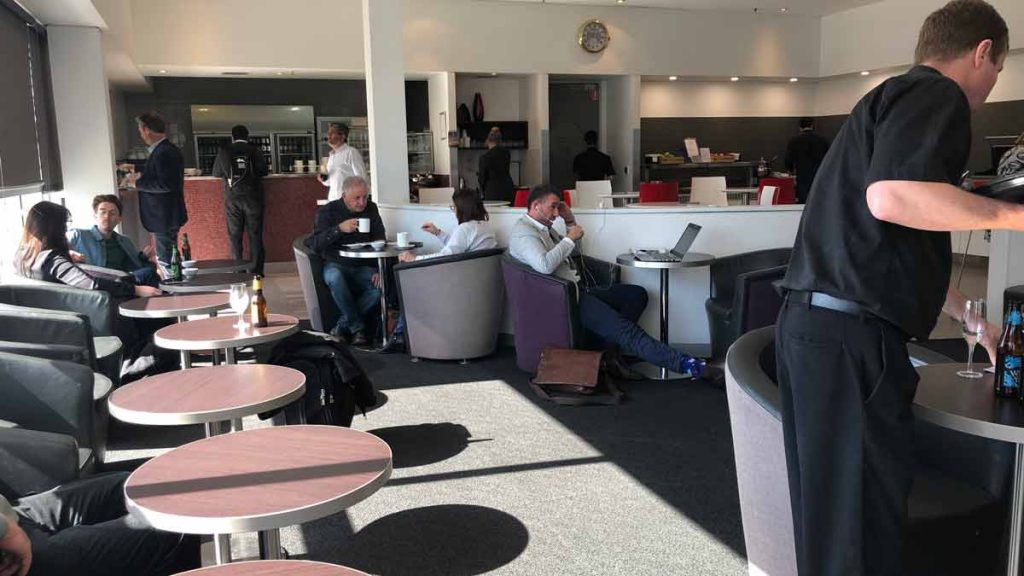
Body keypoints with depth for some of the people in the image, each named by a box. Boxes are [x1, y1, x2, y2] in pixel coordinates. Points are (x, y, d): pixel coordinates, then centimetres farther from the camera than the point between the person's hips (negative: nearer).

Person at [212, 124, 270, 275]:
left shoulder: (224, 152, 0)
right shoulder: (255, 151, -1)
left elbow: (216, 173, 10)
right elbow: (265, 171, 9)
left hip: (232, 199, 0)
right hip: (253, 198, 0)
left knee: (234, 236, 7)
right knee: (255, 235, 4)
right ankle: (256, 271, 3)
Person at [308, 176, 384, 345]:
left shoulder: (371, 209, 7)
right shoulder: (328, 211, -3)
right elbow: (315, 245, -14)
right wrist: (339, 229, -27)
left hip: (363, 267, 3)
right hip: (336, 265, -2)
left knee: (381, 285, -28)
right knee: (335, 277, -38)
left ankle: (344, 323, -13)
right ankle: (358, 328, -23)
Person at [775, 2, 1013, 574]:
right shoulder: (936, 94, -4)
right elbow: (892, 197, -26)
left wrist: (973, 319, 43)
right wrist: (1011, 215, -11)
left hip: (817, 321, 10)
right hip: (850, 332, -10)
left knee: (836, 503, 18)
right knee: (863, 510, -2)